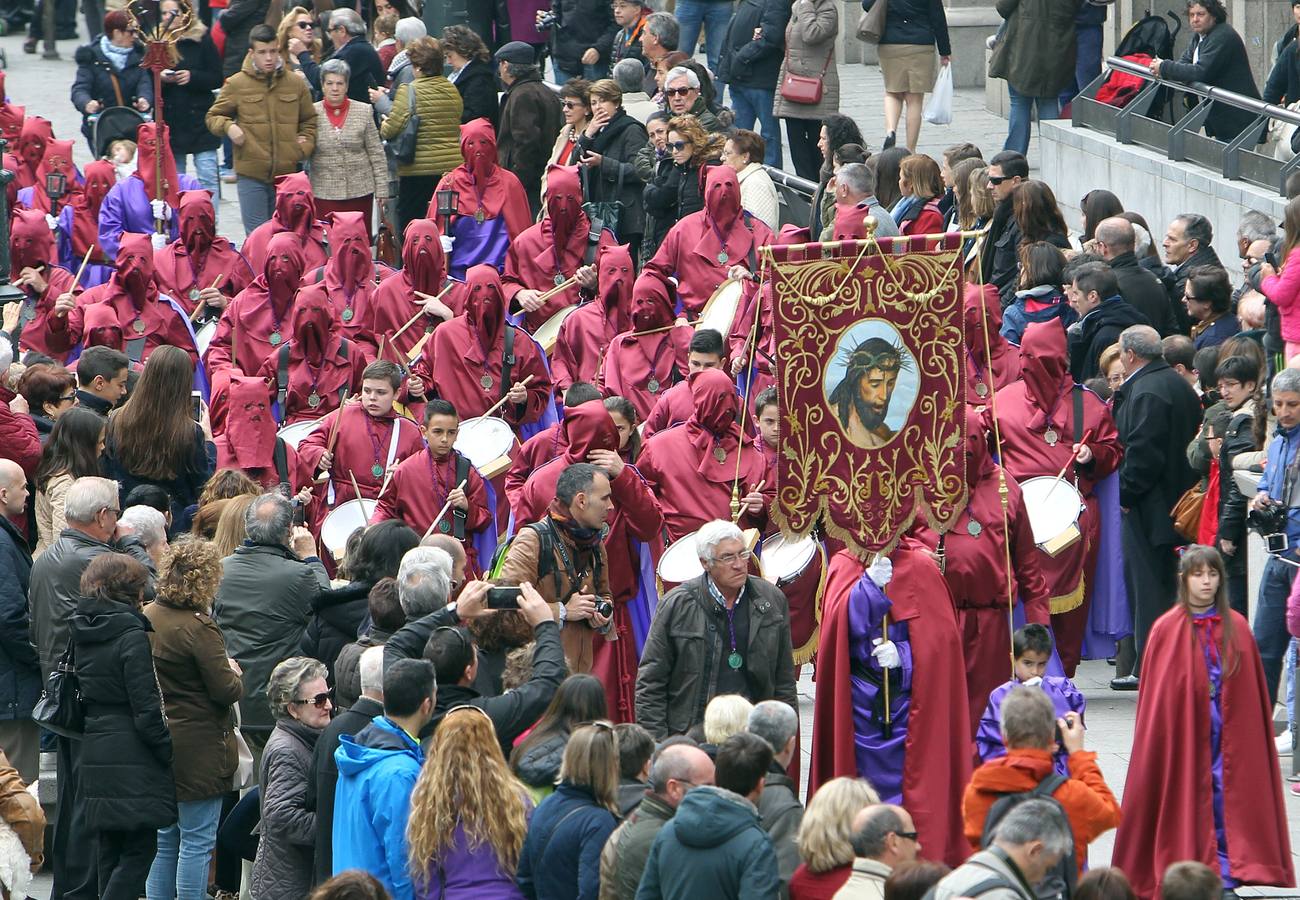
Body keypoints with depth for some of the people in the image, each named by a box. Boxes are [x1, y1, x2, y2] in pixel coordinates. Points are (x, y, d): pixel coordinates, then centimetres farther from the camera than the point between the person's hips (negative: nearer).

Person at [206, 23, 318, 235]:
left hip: (287, 171, 3)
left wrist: (305, 146, 2)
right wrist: (228, 127, -13)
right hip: (251, 172, -3)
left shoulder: (296, 84, 6)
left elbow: (309, 121, 18)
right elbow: (213, 116, 8)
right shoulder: (236, 84, -1)